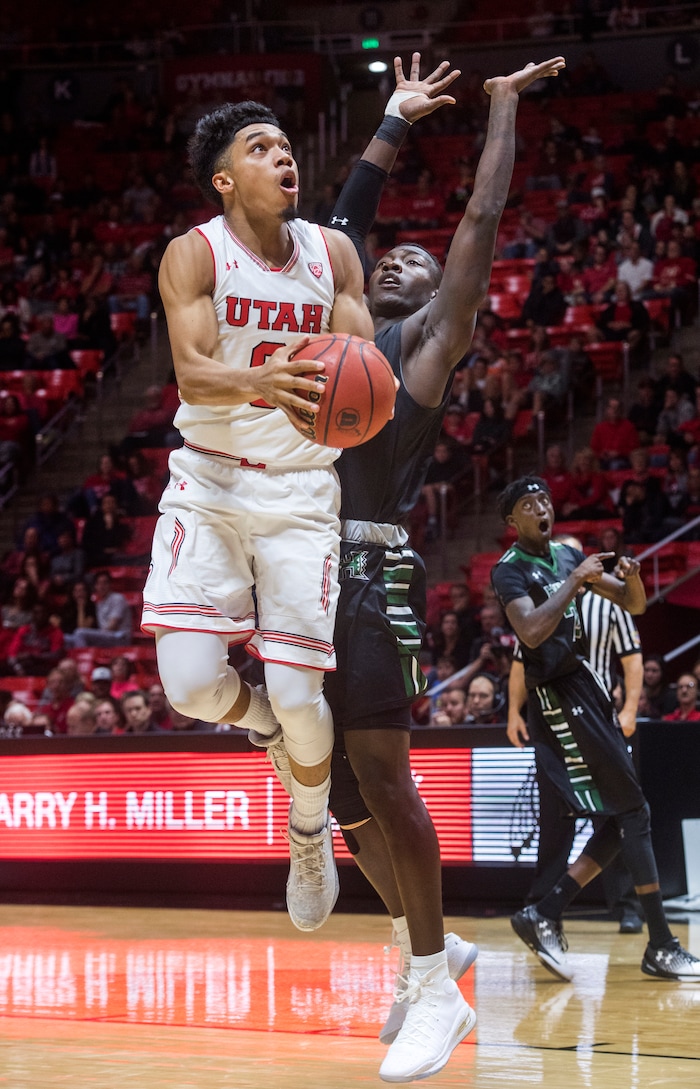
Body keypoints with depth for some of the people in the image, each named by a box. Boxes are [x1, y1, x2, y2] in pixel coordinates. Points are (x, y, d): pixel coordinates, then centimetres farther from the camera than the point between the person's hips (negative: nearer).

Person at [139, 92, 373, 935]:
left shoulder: (331, 252, 1)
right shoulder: (193, 255, -9)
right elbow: (192, 373, -21)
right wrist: (257, 383, -43)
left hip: (300, 489, 2)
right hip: (208, 484, -1)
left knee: (299, 695, -5)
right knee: (190, 682, -16)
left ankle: (311, 827, 25)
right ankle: (258, 715, 21)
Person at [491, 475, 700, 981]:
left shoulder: (568, 555, 14)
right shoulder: (510, 570, -9)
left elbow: (635, 605, 14)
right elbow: (531, 632, -27)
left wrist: (631, 578, -8)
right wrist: (576, 580, -23)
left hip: (586, 687, 9)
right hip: (557, 696, -9)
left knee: (624, 818, 5)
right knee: (633, 812, -11)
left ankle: (546, 915, 8)